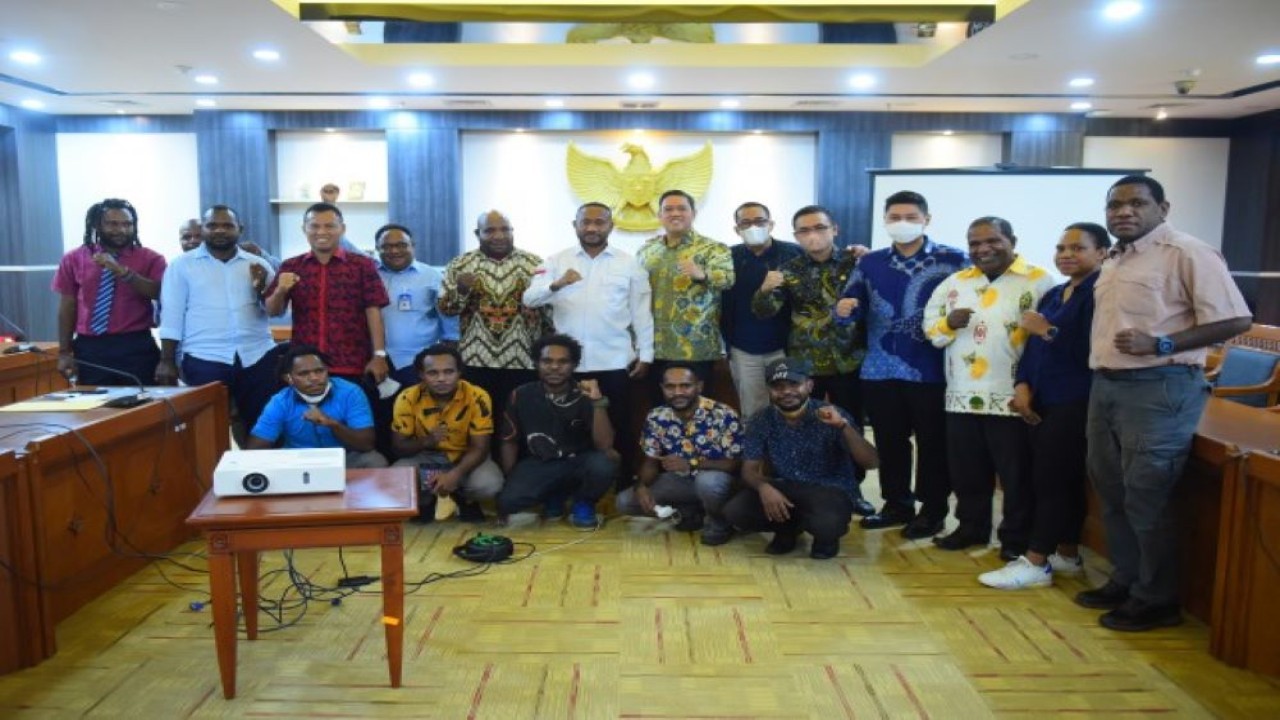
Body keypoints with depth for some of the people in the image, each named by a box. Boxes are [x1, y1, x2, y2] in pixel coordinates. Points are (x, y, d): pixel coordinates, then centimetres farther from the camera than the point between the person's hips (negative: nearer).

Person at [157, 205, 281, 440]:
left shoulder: (257, 264, 12)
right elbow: (171, 315, 2)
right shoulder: (182, 265, 6)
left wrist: (262, 288, -11)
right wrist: (167, 361, -2)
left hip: (258, 357, 2)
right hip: (205, 360, -2)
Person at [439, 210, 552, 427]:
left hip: (523, 361, 0)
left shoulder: (534, 264, 5)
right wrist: (461, 289, -16)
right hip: (475, 360, 0)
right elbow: (445, 308, 4)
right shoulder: (460, 265, 5)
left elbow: (550, 311, 8)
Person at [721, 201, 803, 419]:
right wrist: (725, 344, 0)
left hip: (784, 348, -2)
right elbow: (722, 303, 3)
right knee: (751, 412, 12)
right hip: (743, 351, 2)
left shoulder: (793, 254, -5)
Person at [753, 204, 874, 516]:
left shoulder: (855, 264, 0)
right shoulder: (790, 270, 1)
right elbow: (764, 312, -6)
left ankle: (852, 489, 24)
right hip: (803, 364, 0)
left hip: (848, 362, 0)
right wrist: (765, 290, -27)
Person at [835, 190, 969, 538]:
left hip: (931, 371, -4)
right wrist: (844, 309, -18)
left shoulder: (954, 260, -2)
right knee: (889, 442, 14)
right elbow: (852, 309, 4)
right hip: (880, 371, 4)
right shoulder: (869, 263, 9)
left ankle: (933, 510, 21)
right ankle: (897, 504, 29)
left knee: (933, 443, 6)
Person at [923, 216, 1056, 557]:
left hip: (1013, 397, -5)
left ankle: (1016, 538, 20)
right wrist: (947, 324, -9)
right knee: (966, 472, 15)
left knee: (1016, 474, 7)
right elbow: (930, 329, 14)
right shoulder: (954, 282, 12)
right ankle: (971, 526, 31)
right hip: (961, 395, 5)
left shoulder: (1038, 280, -4)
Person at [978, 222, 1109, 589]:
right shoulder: (1053, 294, 18)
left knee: (1051, 481, -4)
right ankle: (1067, 556, 24)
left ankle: (1036, 563, 3)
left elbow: (1090, 351, -21)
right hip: (1044, 402, 8)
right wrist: (1023, 386, 1)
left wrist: (1048, 331, -13)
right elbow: (1032, 345, 15)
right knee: (1061, 482, 14)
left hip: (1075, 404, -8)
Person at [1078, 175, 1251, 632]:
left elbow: (1235, 320, -15)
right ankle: (1125, 581, 29)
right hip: (1106, 385, 8)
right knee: (1111, 491, 14)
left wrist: (1160, 345, -23)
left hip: (1158, 390, -8)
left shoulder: (1187, 253, -10)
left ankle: (1157, 600, 13)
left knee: (1146, 499, -3)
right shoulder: (1114, 260, 15)